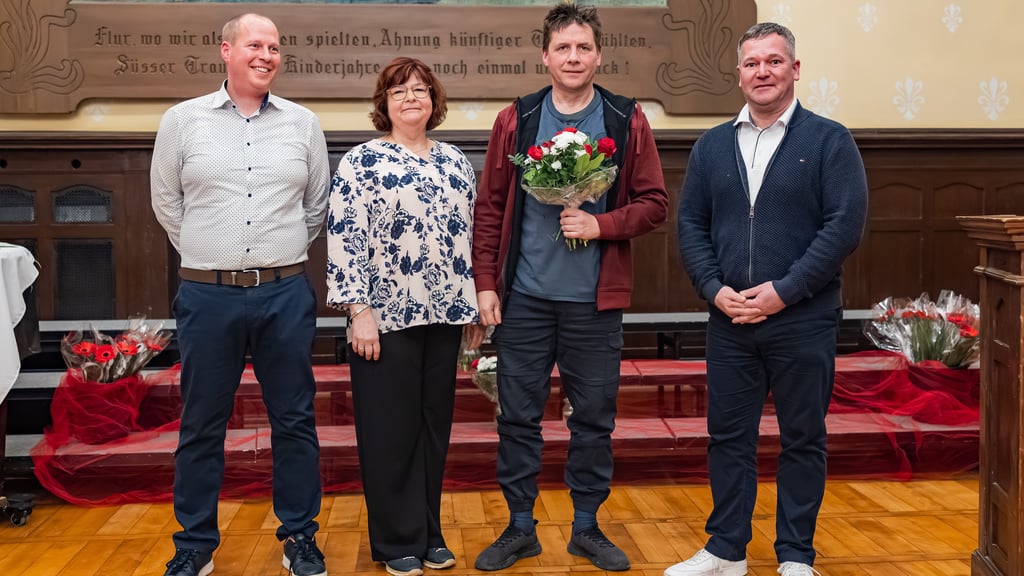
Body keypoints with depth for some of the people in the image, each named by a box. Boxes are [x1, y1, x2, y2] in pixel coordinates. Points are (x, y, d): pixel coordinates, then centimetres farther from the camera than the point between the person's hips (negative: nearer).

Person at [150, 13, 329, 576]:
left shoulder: (303, 123, 6)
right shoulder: (182, 120, 3)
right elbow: (166, 201, 10)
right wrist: (207, 255, 9)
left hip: (285, 295, 1)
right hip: (207, 296, -1)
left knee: (294, 421, 7)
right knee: (201, 425, 8)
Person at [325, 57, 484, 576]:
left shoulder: (455, 162, 12)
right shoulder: (361, 161, -3)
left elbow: (469, 235, 15)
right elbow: (344, 238, -9)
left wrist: (474, 305, 12)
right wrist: (359, 311, -14)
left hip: (444, 316, 5)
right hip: (386, 317, -4)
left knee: (434, 424, 11)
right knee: (390, 429, 3)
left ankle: (429, 532, 25)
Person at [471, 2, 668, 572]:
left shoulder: (628, 121, 1)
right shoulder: (515, 121, 3)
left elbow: (654, 203, 1)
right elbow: (491, 207, 4)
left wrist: (601, 224, -16)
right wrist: (486, 282, -2)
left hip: (595, 300, 0)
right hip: (524, 295, 1)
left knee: (594, 418, 9)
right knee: (518, 415, 7)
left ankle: (587, 526, 25)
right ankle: (520, 527, 23)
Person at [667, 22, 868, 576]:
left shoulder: (829, 141, -2)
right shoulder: (712, 145, 10)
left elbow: (845, 225, -9)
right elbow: (691, 225, 8)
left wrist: (782, 291, -16)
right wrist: (716, 290, -7)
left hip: (803, 322, -3)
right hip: (728, 321, 3)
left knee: (803, 440, 7)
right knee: (728, 436, 10)